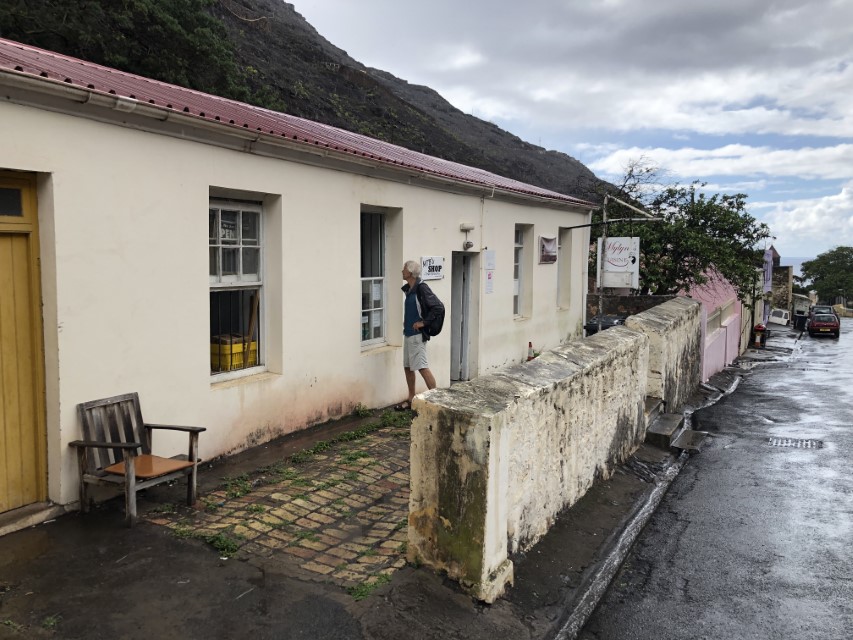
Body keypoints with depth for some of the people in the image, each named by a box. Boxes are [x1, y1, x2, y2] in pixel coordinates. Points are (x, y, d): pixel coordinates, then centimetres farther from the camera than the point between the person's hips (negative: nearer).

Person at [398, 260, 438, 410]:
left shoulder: (421, 287, -15)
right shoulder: (408, 289, 10)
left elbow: (438, 306, -20)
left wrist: (423, 322, -18)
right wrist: (406, 324, 13)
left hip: (417, 334, -9)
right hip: (408, 333, 9)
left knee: (422, 367, -8)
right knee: (407, 367, 13)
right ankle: (411, 400, 23)